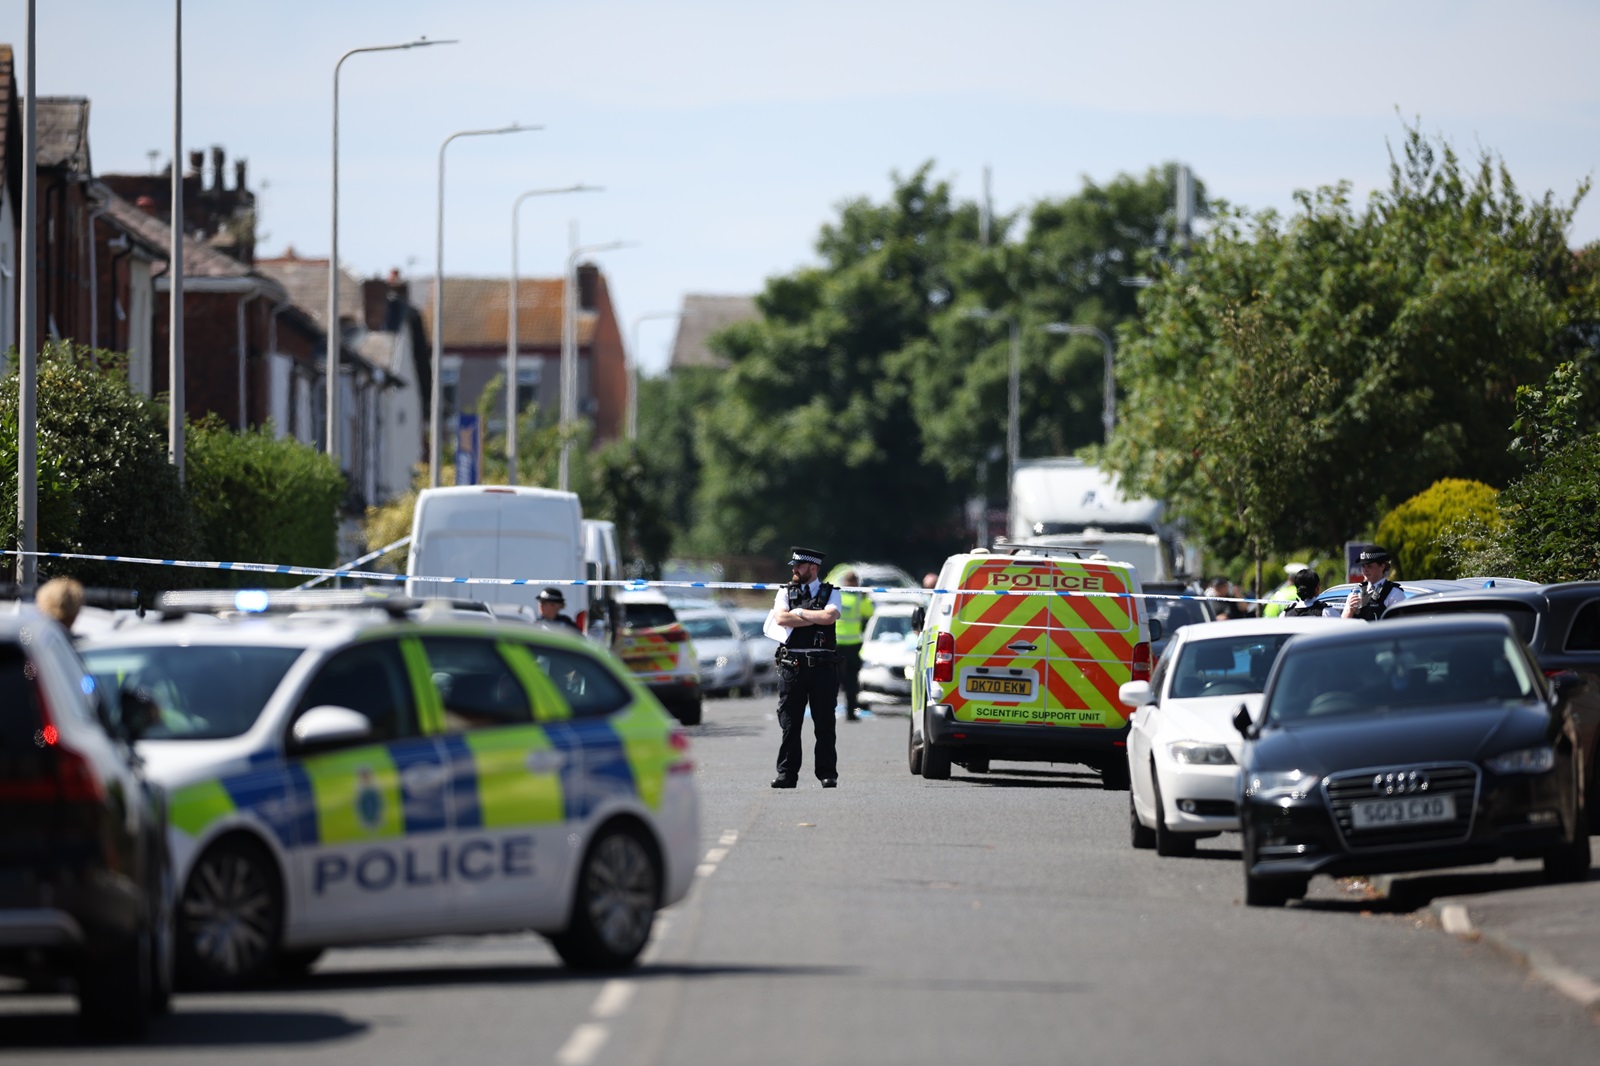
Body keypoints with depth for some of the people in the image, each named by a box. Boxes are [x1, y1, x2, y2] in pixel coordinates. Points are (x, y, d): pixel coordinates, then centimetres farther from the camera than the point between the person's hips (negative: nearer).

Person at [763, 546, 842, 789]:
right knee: (789, 724, 0)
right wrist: (817, 618, -7)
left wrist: (799, 612, -4)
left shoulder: (830, 593, 9)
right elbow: (781, 618, -6)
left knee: (824, 724, 0)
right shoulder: (786, 593, 13)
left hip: (822, 666, -1)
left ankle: (827, 774, 4)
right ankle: (786, 775, 2)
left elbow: (830, 616, -11)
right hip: (792, 665, 1)